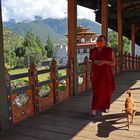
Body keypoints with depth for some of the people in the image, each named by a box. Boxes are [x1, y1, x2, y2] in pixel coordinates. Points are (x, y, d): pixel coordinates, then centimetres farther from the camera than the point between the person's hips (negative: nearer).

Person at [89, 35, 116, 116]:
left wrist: (104, 61, -23)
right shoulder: (94, 51, 5)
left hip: (106, 74, -2)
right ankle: (94, 109, 4)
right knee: (96, 92, -1)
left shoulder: (109, 51, -7)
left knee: (106, 91, 9)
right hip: (96, 74, 2)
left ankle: (106, 106, 31)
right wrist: (91, 74, 9)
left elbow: (113, 63, -8)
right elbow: (92, 63, 10)